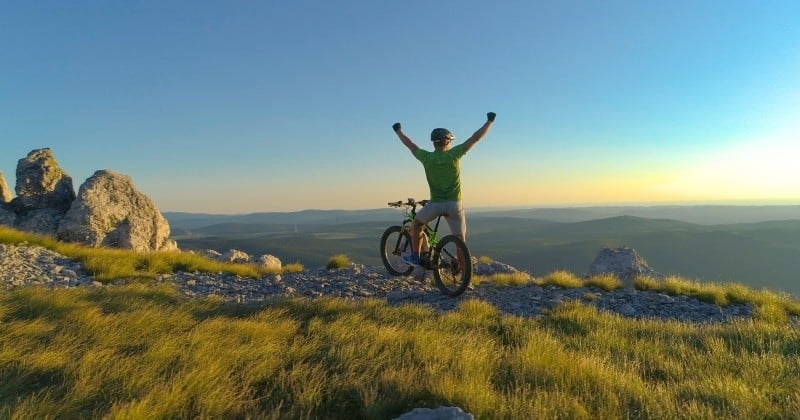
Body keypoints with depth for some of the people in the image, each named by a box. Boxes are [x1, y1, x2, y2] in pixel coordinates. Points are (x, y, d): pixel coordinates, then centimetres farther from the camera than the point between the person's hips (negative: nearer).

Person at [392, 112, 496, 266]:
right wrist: (490, 121, 10)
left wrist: (398, 130, 29)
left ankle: (415, 257, 24)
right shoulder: (453, 154, -5)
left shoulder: (427, 157, -2)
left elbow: (409, 144, 13)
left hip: (435, 204, 0)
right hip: (455, 204, 0)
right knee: (460, 240, 9)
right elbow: (475, 138, -1)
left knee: (416, 223, 26)